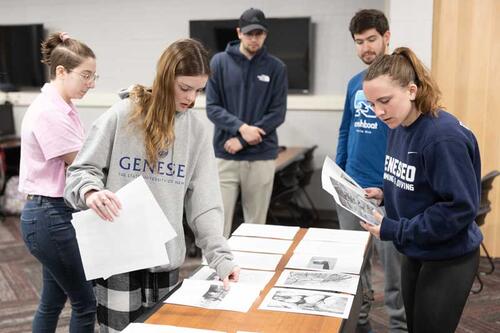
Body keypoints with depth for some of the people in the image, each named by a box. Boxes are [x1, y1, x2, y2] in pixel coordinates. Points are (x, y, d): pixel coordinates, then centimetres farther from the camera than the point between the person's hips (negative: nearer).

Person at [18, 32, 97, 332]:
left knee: (53, 300, 18)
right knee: (87, 302, 0)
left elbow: (75, 161, 12)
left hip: (54, 214, 10)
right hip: (51, 216, -10)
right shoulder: (50, 112, -19)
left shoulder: (61, 108, 11)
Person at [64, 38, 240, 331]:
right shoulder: (121, 116, -7)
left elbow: (205, 202, 0)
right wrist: (90, 191, -25)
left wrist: (221, 257, -9)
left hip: (167, 259, 3)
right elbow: (81, 171, -2)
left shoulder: (196, 131, 3)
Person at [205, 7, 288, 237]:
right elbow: (212, 108, -1)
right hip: (225, 156, 0)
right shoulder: (219, 62, 2)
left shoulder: (276, 68, 2)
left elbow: (277, 114, -2)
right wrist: (241, 127, -17)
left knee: (256, 224, 8)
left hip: (261, 157, 1)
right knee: (219, 222, 0)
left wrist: (243, 140, -11)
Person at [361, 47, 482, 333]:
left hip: (449, 260, -8)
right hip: (415, 253, 8)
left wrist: (394, 230, -23)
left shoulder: (445, 136, -25)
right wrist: (386, 195, -5)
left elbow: (460, 208, -25)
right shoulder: (399, 128, 1)